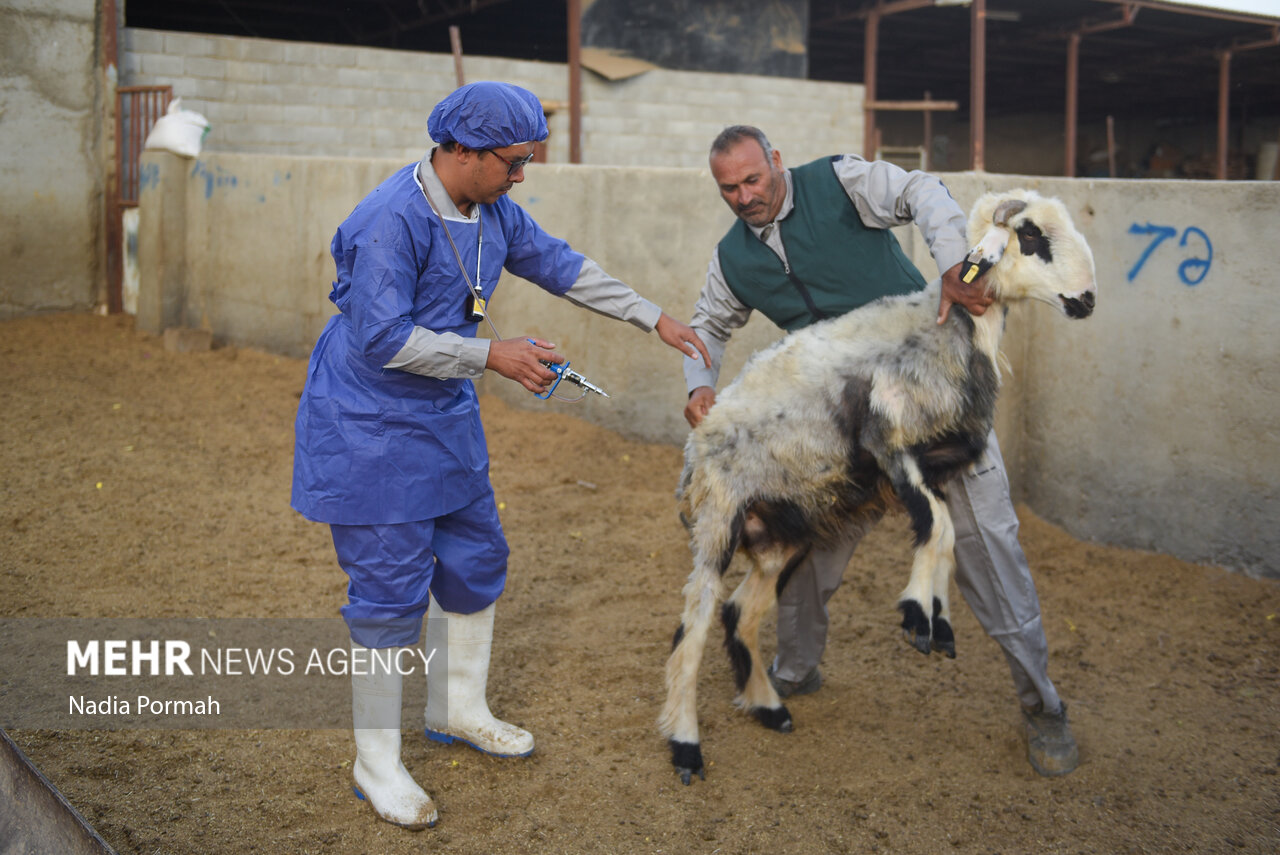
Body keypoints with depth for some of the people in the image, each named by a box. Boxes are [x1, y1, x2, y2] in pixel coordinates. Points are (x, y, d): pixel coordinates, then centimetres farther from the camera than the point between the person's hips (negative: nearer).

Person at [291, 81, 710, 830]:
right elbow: (384, 340, -27)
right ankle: (378, 764, 11)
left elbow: (562, 267, 13)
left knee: (476, 559, 15)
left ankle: (459, 709, 37)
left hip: (443, 418, 9)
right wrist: (492, 356, -24)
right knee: (391, 589, -4)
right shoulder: (392, 221, -25)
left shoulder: (494, 213, 2)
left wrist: (657, 319, 12)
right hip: (369, 430, -9)